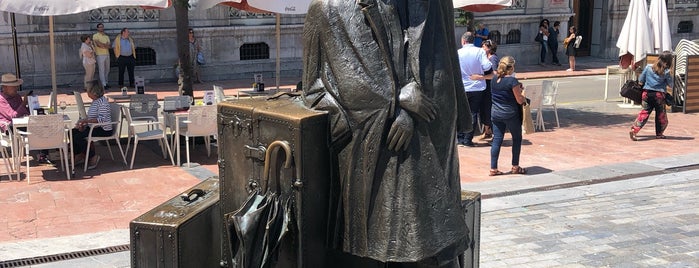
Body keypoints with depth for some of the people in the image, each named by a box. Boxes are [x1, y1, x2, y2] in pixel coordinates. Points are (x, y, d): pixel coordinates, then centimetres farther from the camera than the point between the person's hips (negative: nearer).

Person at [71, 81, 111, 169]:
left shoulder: (102, 102, -19)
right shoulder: (95, 101, 12)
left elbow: (101, 119, -27)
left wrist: (85, 120, -26)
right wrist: (83, 124, 0)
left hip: (104, 130, -10)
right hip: (94, 127, 10)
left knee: (78, 136, -21)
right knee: (72, 132, 0)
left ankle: (93, 157, -7)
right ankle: (80, 155, 9)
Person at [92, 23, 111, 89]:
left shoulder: (106, 36, 15)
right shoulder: (95, 36, -3)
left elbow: (110, 46, 4)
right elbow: (98, 44, -17)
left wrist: (102, 45, -12)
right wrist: (106, 45, -6)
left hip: (107, 54, 6)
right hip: (100, 55, -6)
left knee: (107, 70, 11)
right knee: (101, 70, -6)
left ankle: (106, 82, 22)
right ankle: (103, 85, -7)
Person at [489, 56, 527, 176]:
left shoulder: (494, 79, 2)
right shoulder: (512, 81, -17)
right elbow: (520, 100, -13)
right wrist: (522, 91, 6)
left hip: (496, 113, 5)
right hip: (511, 114, -5)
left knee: (497, 140, 7)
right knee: (517, 139, 13)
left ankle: (493, 168, 5)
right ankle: (515, 167, 19)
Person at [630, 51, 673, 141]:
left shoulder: (648, 67, 0)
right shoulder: (666, 72, -7)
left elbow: (640, 81, 6)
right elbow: (670, 85, 2)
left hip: (647, 93, 3)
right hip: (659, 95, -2)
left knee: (644, 113, 1)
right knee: (661, 116, 14)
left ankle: (634, 129, -16)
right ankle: (659, 133, 24)